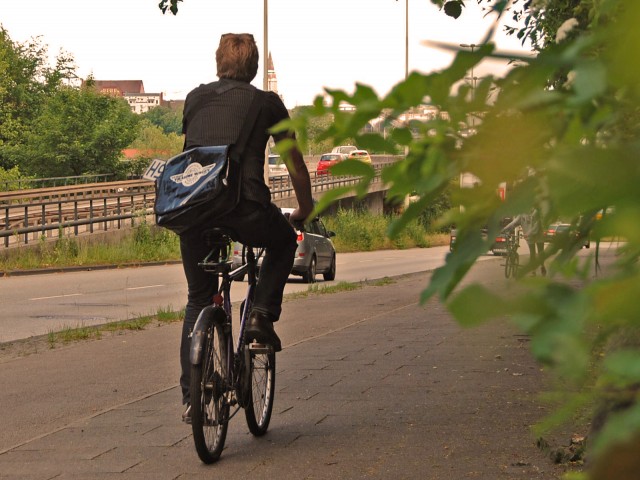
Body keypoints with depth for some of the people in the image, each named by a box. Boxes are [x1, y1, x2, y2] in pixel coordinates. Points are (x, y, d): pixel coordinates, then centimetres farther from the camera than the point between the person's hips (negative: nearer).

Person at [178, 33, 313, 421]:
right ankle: (262, 316, 10)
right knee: (284, 242, 31)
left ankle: (192, 397, 10)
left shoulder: (196, 98, 23)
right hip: (244, 206, -3)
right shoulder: (267, 103, 14)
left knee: (198, 301, 18)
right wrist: (305, 211, 37)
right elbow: (296, 166, 20)